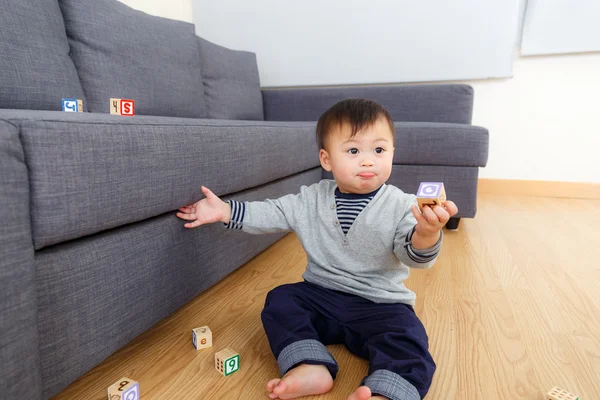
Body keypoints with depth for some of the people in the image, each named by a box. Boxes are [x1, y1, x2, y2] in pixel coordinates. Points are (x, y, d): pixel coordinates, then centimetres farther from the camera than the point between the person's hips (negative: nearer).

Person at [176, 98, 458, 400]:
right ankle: (311, 366, -27)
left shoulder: (401, 205, -11)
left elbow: (415, 257, -21)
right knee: (279, 300, -13)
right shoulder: (312, 199, 0)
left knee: (407, 340, -28)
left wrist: (426, 235, -45)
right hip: (320, 295, 4)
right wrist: (224, 211, -7)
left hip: (379, 305, -3)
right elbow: (271, 213, 3)